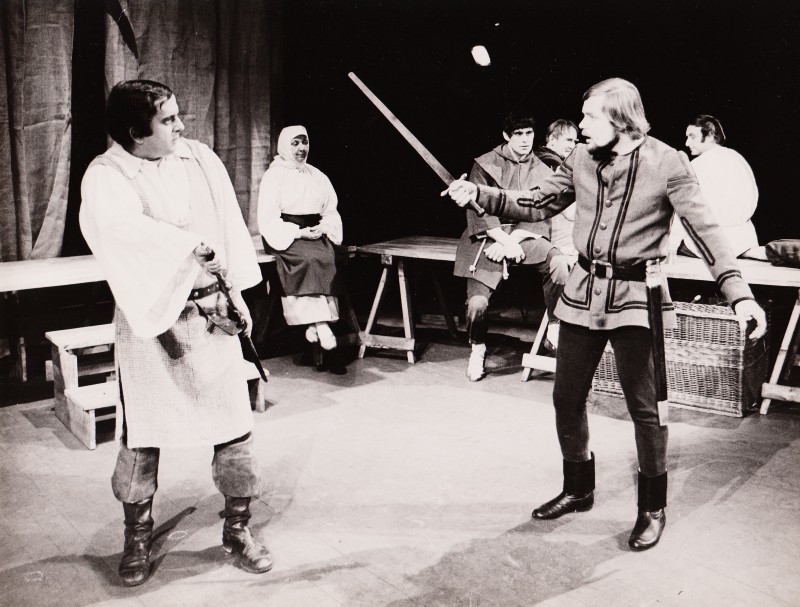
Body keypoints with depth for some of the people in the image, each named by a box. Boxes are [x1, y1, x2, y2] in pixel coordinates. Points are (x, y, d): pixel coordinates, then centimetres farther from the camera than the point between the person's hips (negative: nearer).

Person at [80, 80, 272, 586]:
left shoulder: (201, 158, 3)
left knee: (235, 427, 5)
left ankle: (238, 528, 24)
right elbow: (124, 228, -28)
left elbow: (229, 224, 7)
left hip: (212, 311, 3)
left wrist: (237, 291, 5)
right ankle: (138, 536, 29)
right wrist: (194, 245, -29)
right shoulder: (105, 177, -8)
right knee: (141, 436, 7)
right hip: (150, 320, -3)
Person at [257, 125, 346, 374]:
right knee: (309, 258, -32)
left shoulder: (317, 176, 18)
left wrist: (323, 227, -8)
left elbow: (331, 213, 15)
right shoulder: (273, 177, 3)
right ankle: (323, 330, -34)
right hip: (284, 236, -4)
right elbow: (268, 221, -6)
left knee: (326, 258, -28)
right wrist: (299, 232, -18)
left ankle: (314, 327, -29)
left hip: (318, 235, 4)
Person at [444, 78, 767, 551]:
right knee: (567, 398, 11)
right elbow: (537, 204, 8)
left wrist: (739, 294, -22)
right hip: (584, 291, 5)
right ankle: (578, 489, 32)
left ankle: (653, 507, 22)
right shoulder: (581, 159, 4)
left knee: (645, 405, 2)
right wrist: (480, 195, -4)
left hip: (636, 297, -5)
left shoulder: (667, 163, -10)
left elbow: (705, 228, -13)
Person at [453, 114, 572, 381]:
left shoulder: (542, 171, 10)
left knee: (559, 263, -30)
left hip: (524, 236, 2)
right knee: (477, 302, -18)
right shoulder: (485, 164, 3)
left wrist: (513, 240, -13)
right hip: (488, 238, -2)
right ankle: (477, 348, 14)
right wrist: (504, 240, -15)